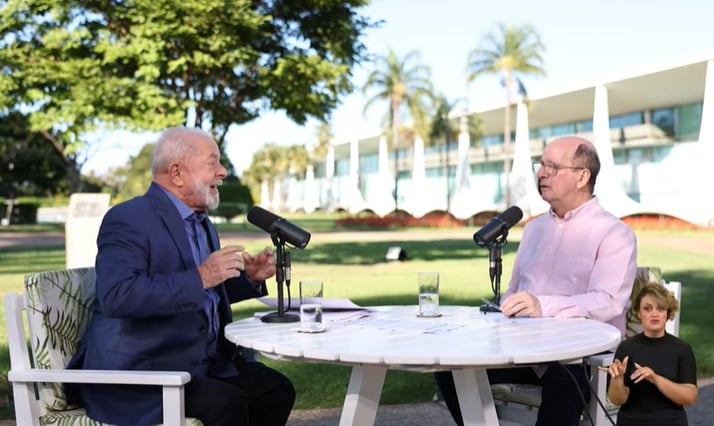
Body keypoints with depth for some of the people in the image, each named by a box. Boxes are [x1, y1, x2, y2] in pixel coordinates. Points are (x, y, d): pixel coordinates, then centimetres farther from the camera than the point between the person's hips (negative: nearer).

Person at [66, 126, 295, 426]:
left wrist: (249, 277, 7)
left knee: (277, 389, -4)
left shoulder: (201, 222, 15)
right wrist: (198, 278, -30)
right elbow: (117, 296, -29)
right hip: (138, 372, -9)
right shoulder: (127, 220, -14)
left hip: (201, 362, 9)